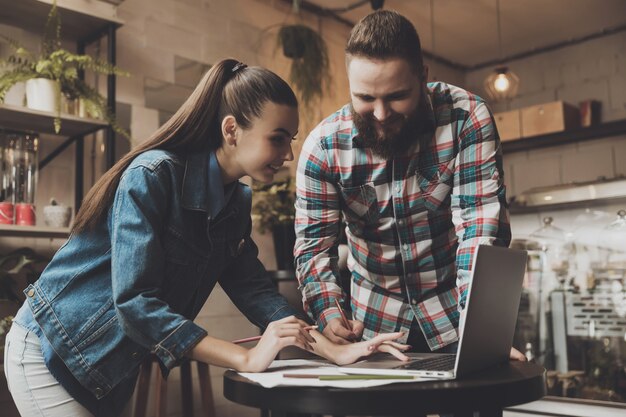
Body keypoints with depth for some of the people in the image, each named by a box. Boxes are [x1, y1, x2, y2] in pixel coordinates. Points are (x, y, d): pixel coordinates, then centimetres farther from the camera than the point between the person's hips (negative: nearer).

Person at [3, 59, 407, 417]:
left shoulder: (237, 202, -3)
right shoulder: (153, 175, -25)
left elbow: (255, 289, -2)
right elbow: (134, 301, -31)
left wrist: (336, 351, -12)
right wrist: (247, 359, -33)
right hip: (51, 351, -6)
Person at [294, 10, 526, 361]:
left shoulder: (468, 118, -17)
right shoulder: (323, 146, -12)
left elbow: (481, 226, -23)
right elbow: (314, 242, -11)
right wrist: (329, 313, -30)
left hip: (453, 314, -1)